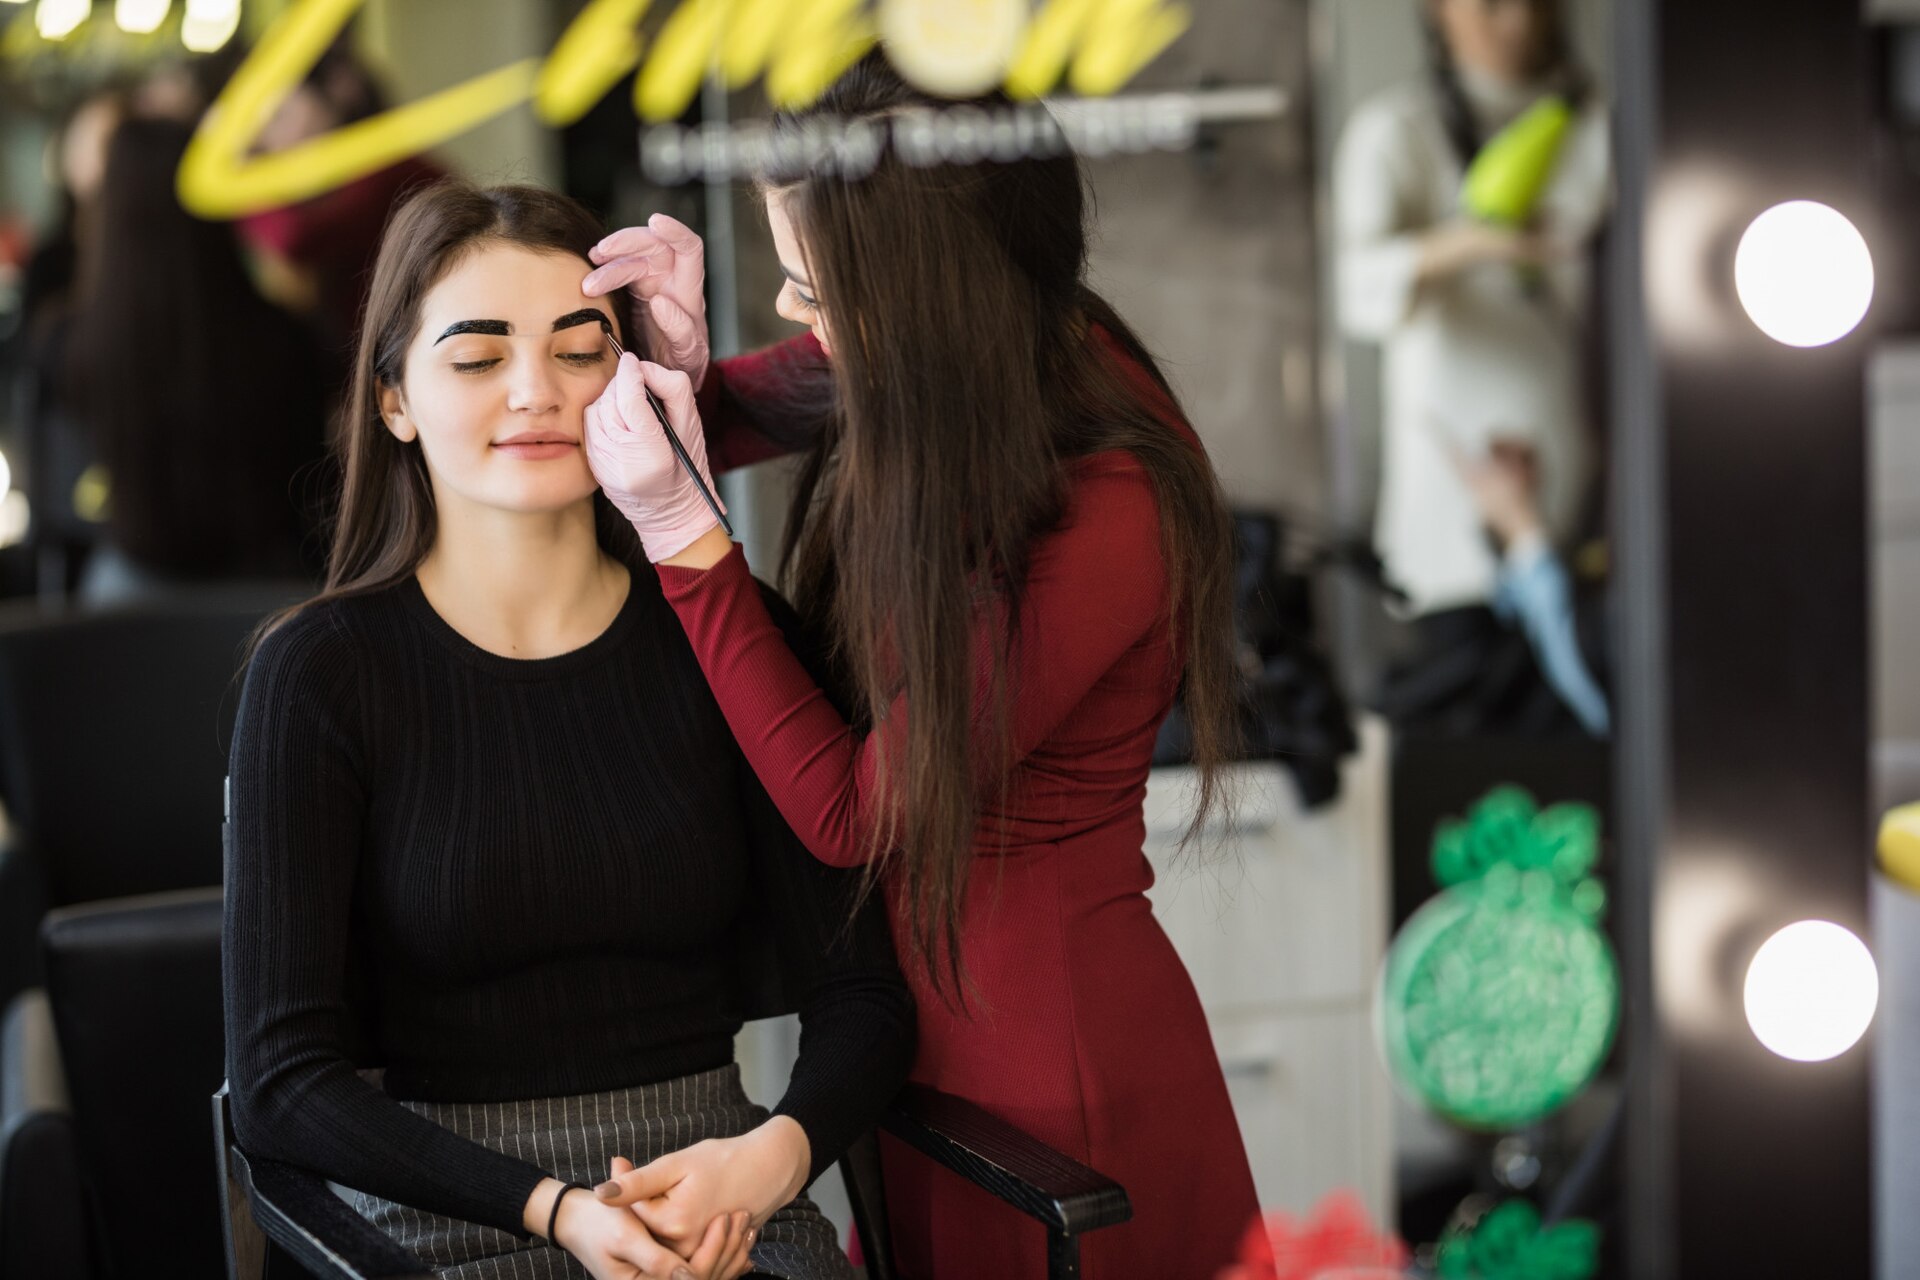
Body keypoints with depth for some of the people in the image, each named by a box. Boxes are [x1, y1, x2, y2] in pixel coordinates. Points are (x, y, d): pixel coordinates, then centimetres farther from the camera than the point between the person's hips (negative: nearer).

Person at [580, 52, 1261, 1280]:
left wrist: (684, 533, -23)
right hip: (923, 1011, 8)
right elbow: (741, 408, 13)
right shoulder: (921, 373, -8)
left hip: (1051, 1057, -8)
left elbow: (854, 817, -21)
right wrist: (678, 356, -11)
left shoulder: (1107, 521, -30)